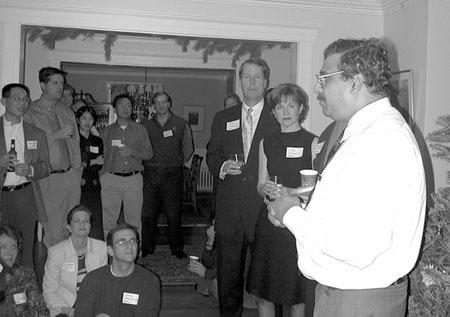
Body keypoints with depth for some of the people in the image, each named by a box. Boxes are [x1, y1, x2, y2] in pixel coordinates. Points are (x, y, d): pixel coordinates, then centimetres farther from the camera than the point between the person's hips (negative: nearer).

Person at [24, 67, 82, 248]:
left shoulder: (67, 112, 16)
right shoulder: (30, 112, -3)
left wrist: (77, 171, 13)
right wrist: (55, 135, -17)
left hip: (70, 177, 5)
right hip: (47, 179, -5)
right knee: (52, 230, -4)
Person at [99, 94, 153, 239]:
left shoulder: (140, 130, 10)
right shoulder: (107, 132, 10)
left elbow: (149, 153, 7)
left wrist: (132, 152, -9)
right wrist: (100, 178, 3)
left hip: (134, 179, 0)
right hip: (111, 179, 0)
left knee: (134, 221, 2)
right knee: (108, 221, -1)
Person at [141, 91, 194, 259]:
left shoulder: (181, 124, 7)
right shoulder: (146, 125, 12)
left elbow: (188, 148, 10)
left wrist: (178, 163, 6)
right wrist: (146, 163, 5)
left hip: (173, 174, -2)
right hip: (151, 173, 2)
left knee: (173, 214, -1)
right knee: (148, 213, 1)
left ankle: (177, 248, 11)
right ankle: (147, 247, 15)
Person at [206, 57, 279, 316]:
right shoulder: (222, 119, 13)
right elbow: (212, 156, 15)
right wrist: (223, 166, -6)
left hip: (264, 209, -3)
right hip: (229, 211, 3)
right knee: (228, 275, 11)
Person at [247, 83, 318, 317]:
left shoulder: (312, 142, -1)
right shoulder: (266, 143, 12)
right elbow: (260, 185, 14)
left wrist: (290, 192, -18)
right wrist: (266, 189, -8)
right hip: (269, 221, 4)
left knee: (297, 297, 2)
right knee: (263, 294, 8)